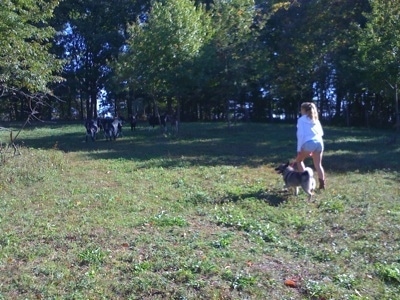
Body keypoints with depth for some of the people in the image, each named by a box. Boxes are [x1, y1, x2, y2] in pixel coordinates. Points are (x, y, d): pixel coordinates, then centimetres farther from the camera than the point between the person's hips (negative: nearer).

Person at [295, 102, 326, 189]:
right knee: (318, 164, 14)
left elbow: (301, 134, -4)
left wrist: (299, 149, -1)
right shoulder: (316, 119, 21)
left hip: (309, 143, -5)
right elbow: (321, 132, 19)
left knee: (299, 160, 17)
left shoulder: (301, 119, 3)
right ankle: (322, 184, 10)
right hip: (319, 142, 5)